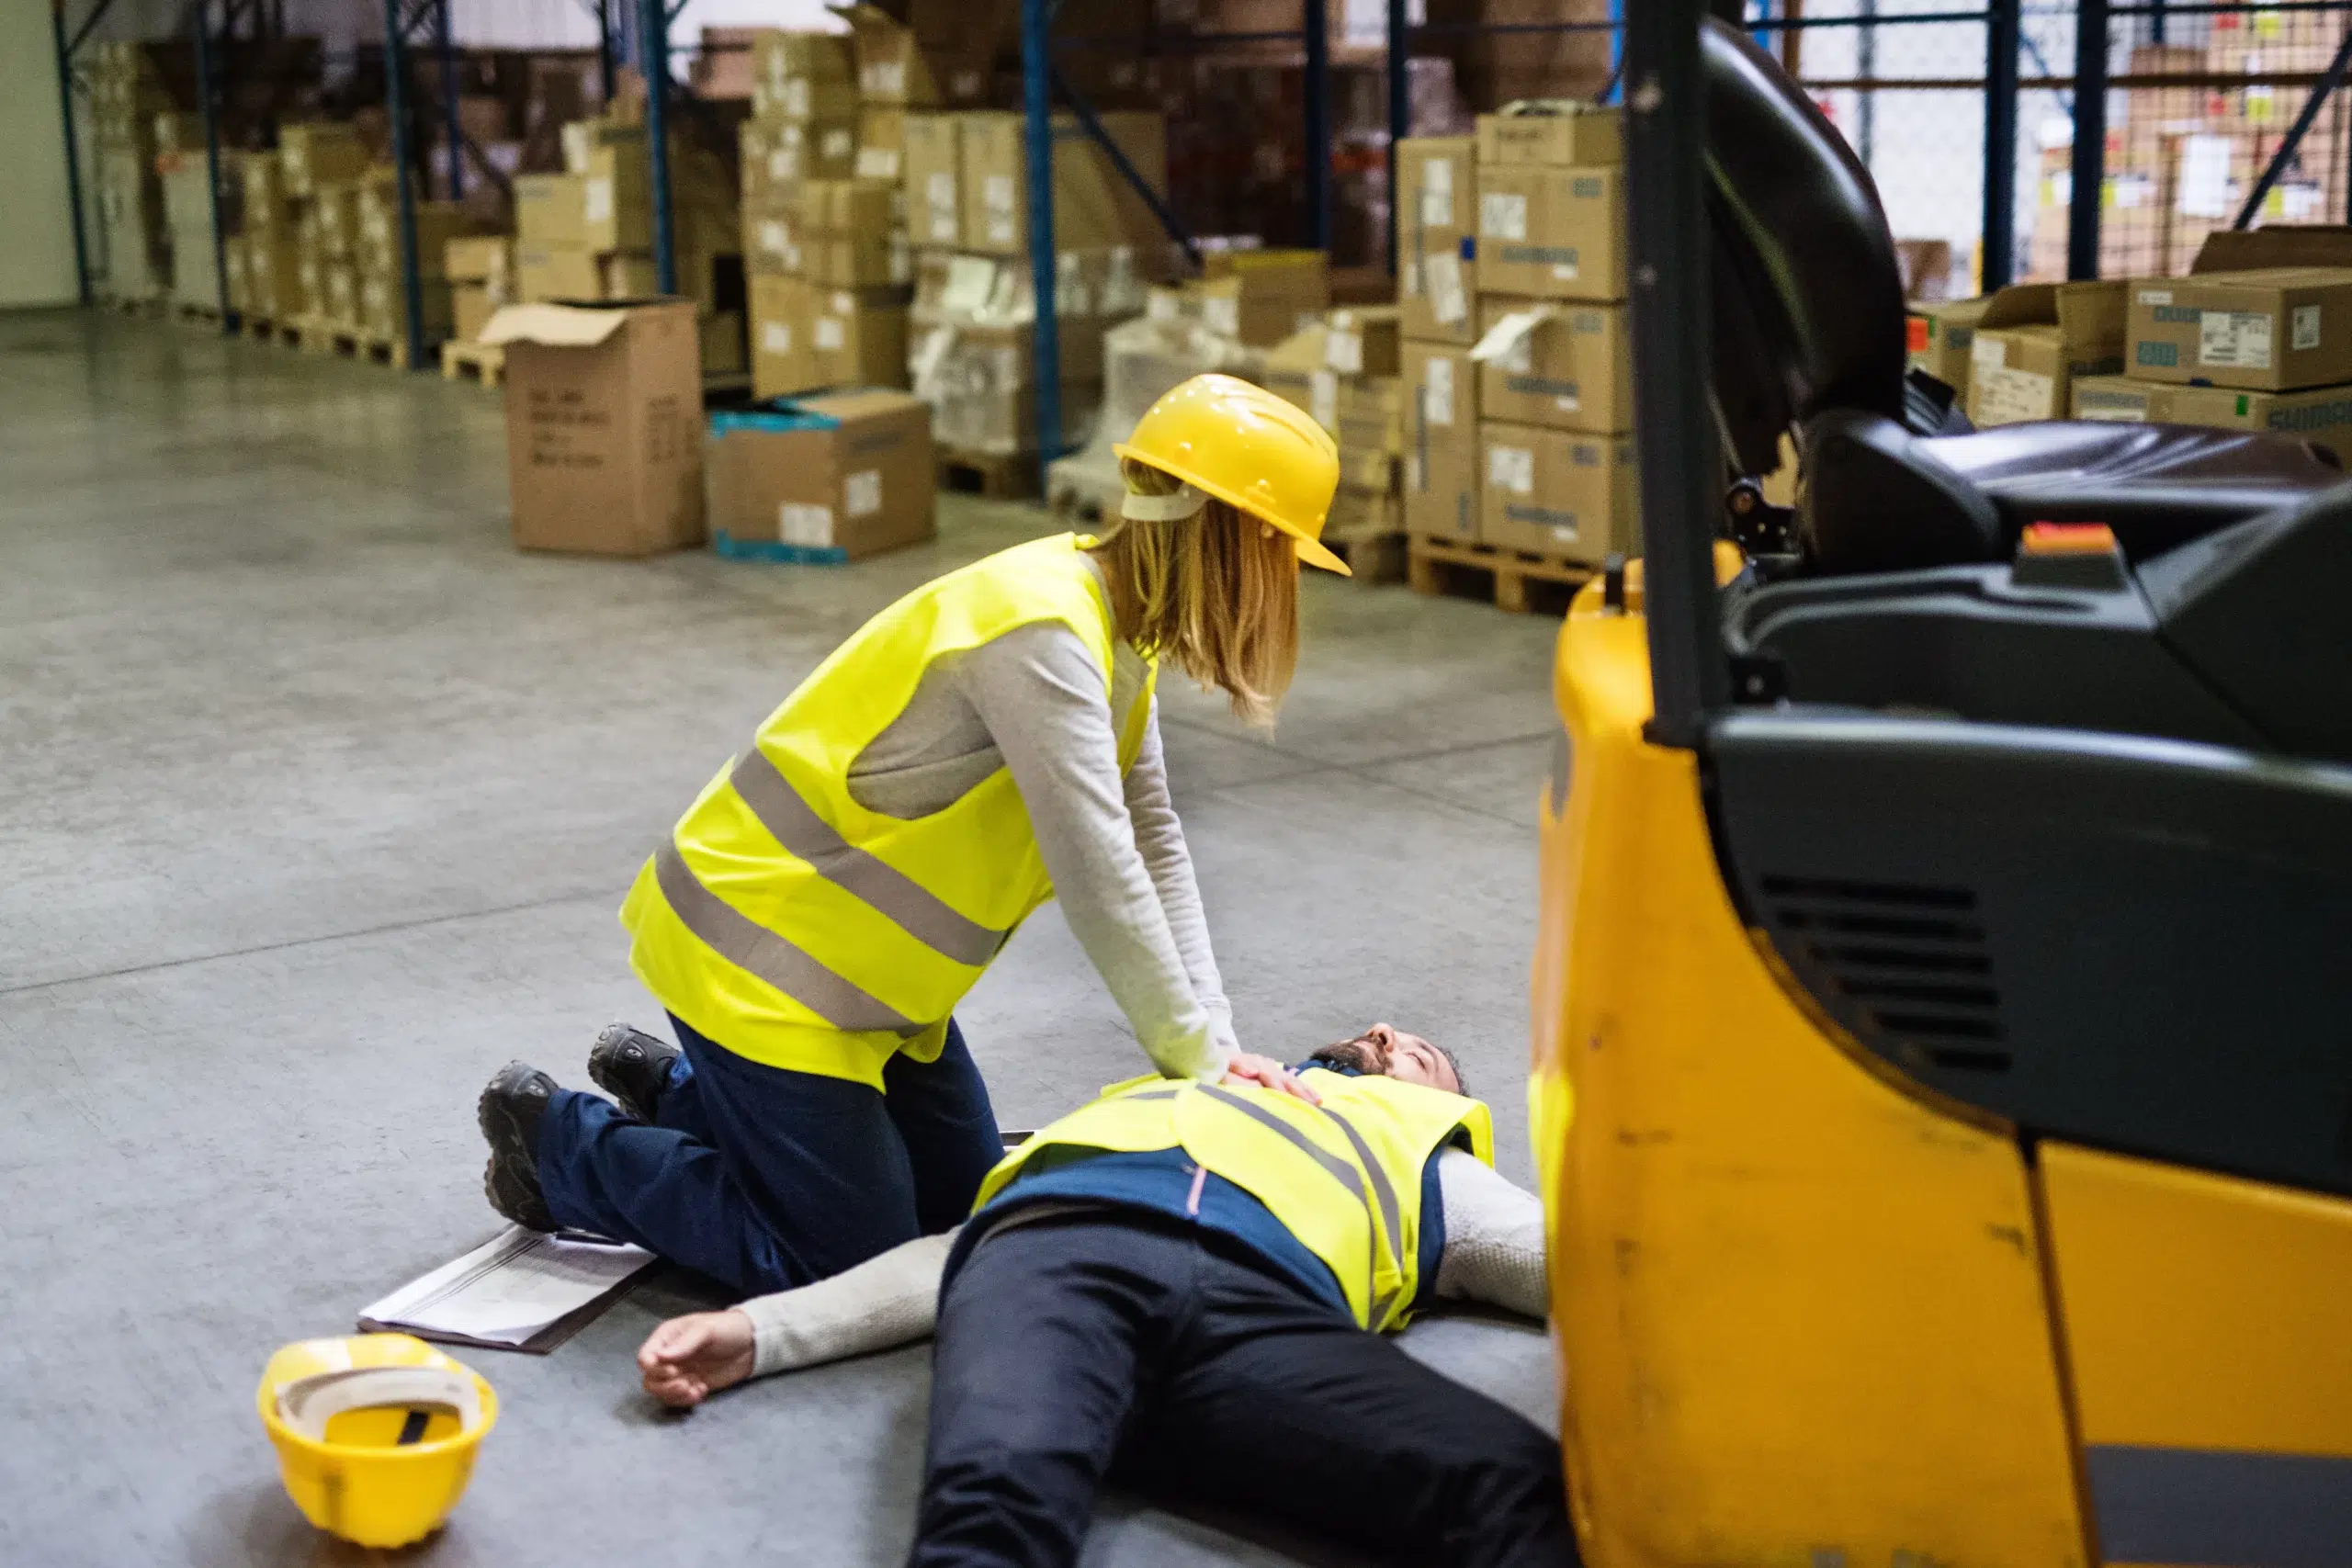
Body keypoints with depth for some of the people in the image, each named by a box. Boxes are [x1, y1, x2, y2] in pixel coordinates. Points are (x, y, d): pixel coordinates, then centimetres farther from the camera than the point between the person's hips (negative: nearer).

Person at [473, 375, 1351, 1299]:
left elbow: (1153, 852, 2)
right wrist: (1201, 1060, -19)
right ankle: (560, 1144, 11)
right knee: (857, 1266, -3)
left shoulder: (1114, 632, 3)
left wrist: (1215, 1047, -7)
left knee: (963, 1211, 16)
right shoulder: (1044, 636, -28)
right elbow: (1100, 885, -30)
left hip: (858, 958, 10)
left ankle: (676, 1087, 29)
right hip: (756, 952, -10)